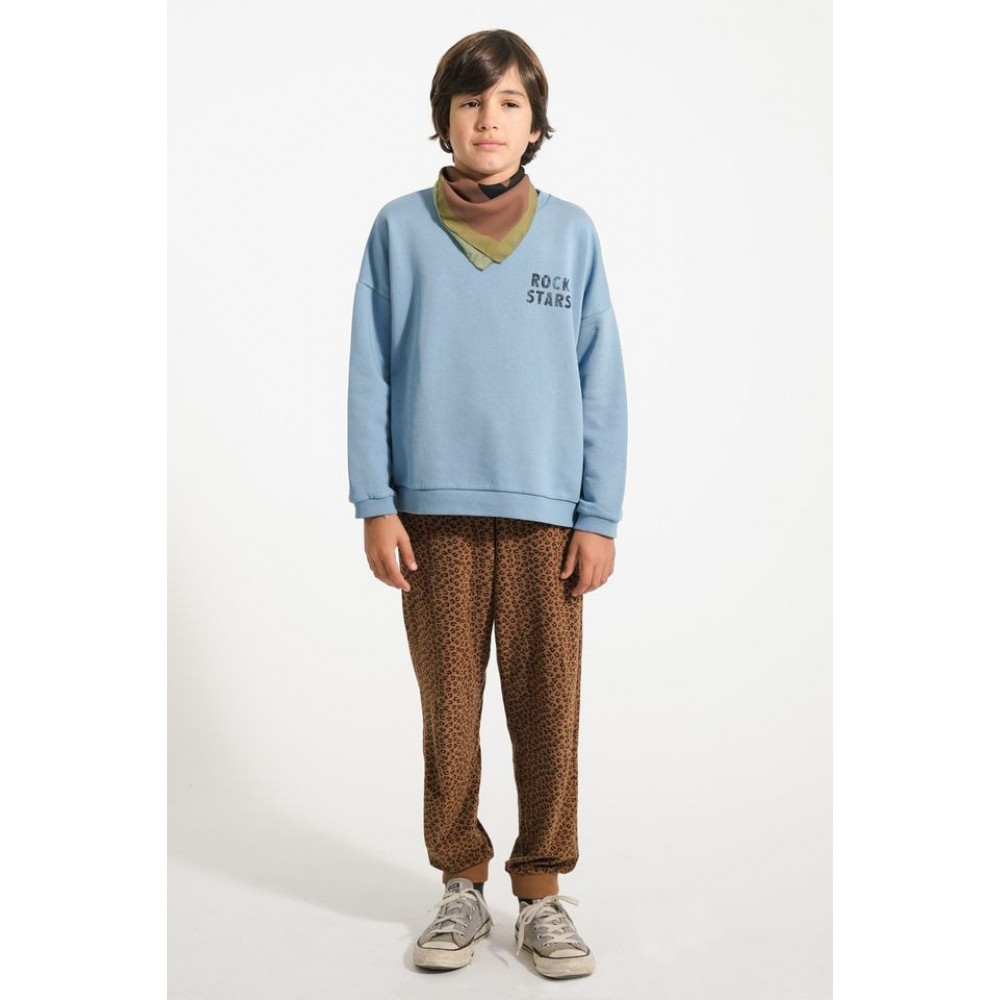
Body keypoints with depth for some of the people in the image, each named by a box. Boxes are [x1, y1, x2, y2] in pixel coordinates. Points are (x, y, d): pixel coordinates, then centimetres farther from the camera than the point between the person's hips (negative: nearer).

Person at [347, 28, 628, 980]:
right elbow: (371, 376, 4)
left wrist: (600, 516, -1)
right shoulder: (401, 229, 4)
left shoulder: (571, 232, 5)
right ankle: (461, 885, 23)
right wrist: (376, 506, -3)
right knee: (449, 711, 8)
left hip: (548, 513, 0)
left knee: (549, 711, 4)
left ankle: (542, 892, 19)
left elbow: (601, 383, 4)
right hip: (435, 510, 0)